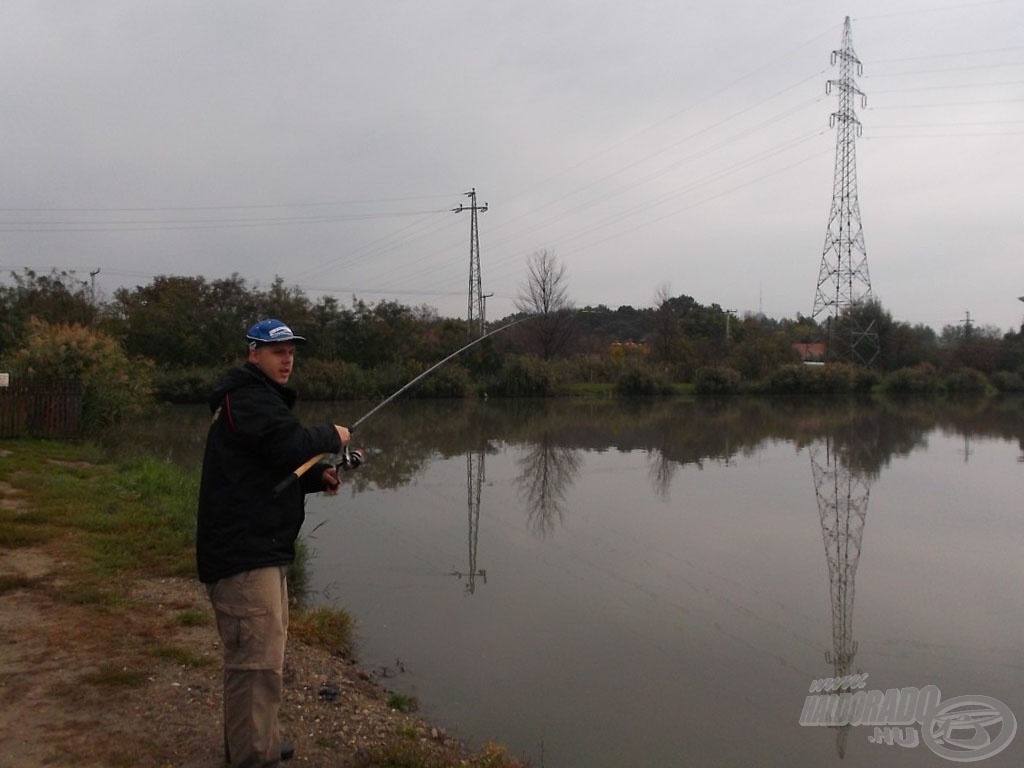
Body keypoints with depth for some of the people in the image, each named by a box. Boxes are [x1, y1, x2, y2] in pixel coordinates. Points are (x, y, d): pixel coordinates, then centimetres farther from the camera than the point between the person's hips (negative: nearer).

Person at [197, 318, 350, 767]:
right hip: (243, 551, -12)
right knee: (258, 659, -11)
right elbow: (289, 445, -26)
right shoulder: (248, 397, -12)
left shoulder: (259, 398, 21)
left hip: (259, 547, 12)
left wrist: (318, 477, 5)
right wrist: (331, 436, -7)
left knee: (255, 652, 22)